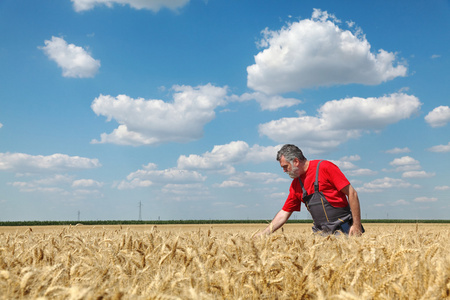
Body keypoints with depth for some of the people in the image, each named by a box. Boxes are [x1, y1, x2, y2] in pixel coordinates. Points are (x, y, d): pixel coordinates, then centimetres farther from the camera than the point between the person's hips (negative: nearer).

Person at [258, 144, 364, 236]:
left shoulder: (325, 168, -8)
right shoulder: (295, 185, 11)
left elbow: (352, 194, -9)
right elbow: (283, 214, 15)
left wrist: (356, 225, -14)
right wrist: (262, 235, 10)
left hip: (343, 230, -5)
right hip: (321, 232, 5)